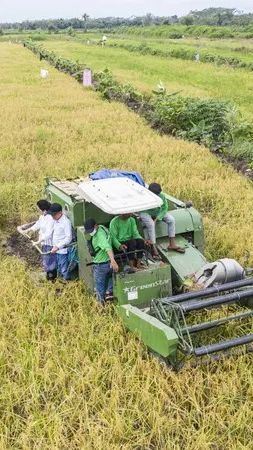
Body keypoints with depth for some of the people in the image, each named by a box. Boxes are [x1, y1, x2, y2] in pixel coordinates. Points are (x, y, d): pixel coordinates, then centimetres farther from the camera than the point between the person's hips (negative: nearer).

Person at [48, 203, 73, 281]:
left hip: (63, 250, -8)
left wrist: (57, 247, -25)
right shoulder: (55, 220, 5)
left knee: (64, 271, 2)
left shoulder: (66, 222, -21)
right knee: (59, 269, 21)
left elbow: (69, 238, -22)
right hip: (56, 250, 8)